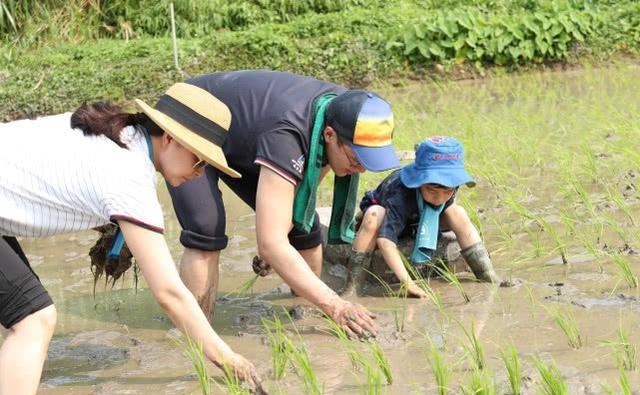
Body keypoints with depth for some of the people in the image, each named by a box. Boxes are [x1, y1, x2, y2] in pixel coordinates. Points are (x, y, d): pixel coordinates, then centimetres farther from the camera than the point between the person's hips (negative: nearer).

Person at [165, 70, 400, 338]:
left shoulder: (343, 111, -20)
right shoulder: (286, 134, -44)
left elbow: (307, 182, 1)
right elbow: (271, 244, -47)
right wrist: (334, 306, -50)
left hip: (240, 142, 7)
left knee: (304, 226, -2)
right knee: (207, 233, -28)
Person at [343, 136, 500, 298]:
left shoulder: (450, 185, -26)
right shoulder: (400, 193, -44)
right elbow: (385, 239, -53)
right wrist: (407, 282, -59)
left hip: (415, 222, 5)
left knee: (458, 213, -20)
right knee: (374, 215, -40)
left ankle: (491, 280, -14)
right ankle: (350, 288, -38)